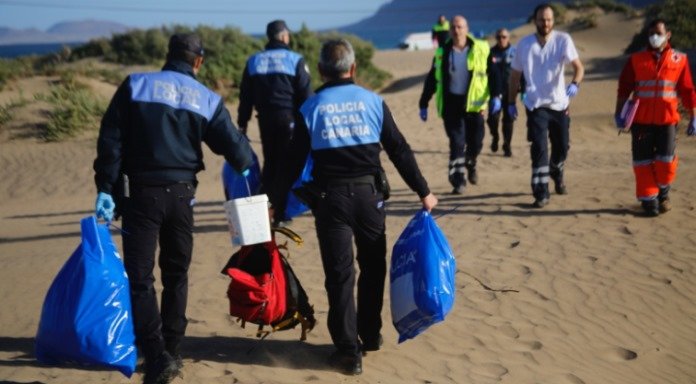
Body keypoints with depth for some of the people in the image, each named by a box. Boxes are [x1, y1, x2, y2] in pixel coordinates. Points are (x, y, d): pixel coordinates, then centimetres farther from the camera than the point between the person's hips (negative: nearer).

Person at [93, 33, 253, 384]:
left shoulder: (135, 85, 1)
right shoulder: (208, 99, 4)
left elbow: (110, 142, -5)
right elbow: (236, 148, 4)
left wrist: (106, 188, -3)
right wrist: (252, 171, 25)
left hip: (141, 192, -2)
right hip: (181, 194, 2)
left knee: (139, 277, -2)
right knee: (176, 275, 18)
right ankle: (172, 350, 23)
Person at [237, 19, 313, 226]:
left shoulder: (253, 61, 8)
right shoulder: (295, 60, -3)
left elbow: (245, 96, 10)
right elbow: (305, 95, -5)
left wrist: (242, 122, 15)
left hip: (265, 118, 4)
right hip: (288, 117, -4)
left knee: (269, 163, 16)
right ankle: (280, 214, 0)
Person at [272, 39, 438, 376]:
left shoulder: (310, 108, 1)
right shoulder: (373, 101, 3)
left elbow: (294, 161, 0)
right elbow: (400, 151, 2)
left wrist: (275, 201, 8)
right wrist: (423, 191, 8)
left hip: (331, 197, -1)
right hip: (369, 193, 1)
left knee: (339, 274, 3)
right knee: (373, 267, 18)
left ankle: (349, 351, 3)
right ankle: (370, 336, 29)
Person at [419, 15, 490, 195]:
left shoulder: (481, 50, -1)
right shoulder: (442, 53, 5)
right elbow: (431, 80, 11)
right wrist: (423, 104, 11)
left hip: (474, 104, 0)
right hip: (451, 105, 0)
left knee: (476, 142, 7)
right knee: (457, 143, -4)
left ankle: (470, 164, 39)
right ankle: (458, 181, 2)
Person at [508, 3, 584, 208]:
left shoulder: (563, 40, -9)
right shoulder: (524, 44, -4)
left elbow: (578, 66, -17)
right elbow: (515, 74, 7)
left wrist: (575, 84, -38)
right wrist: (511, 102, 7)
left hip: (559, 103, 1)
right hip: (535, 105, -1)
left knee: (562, 146, 14)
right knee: (539, 148, -12)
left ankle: (557, 173, 46)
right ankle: (541, 193, -6)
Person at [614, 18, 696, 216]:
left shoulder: (679, 60, 5)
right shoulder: (636, 60, 5)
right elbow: (624, 88, 5)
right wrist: (618, 114, 0)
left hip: (667, 119, 0)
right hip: (641, 120, 1)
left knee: (666, 160, -7)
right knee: (643, 161, 1)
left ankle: (663, 193, 20)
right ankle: (648, 199, 15)